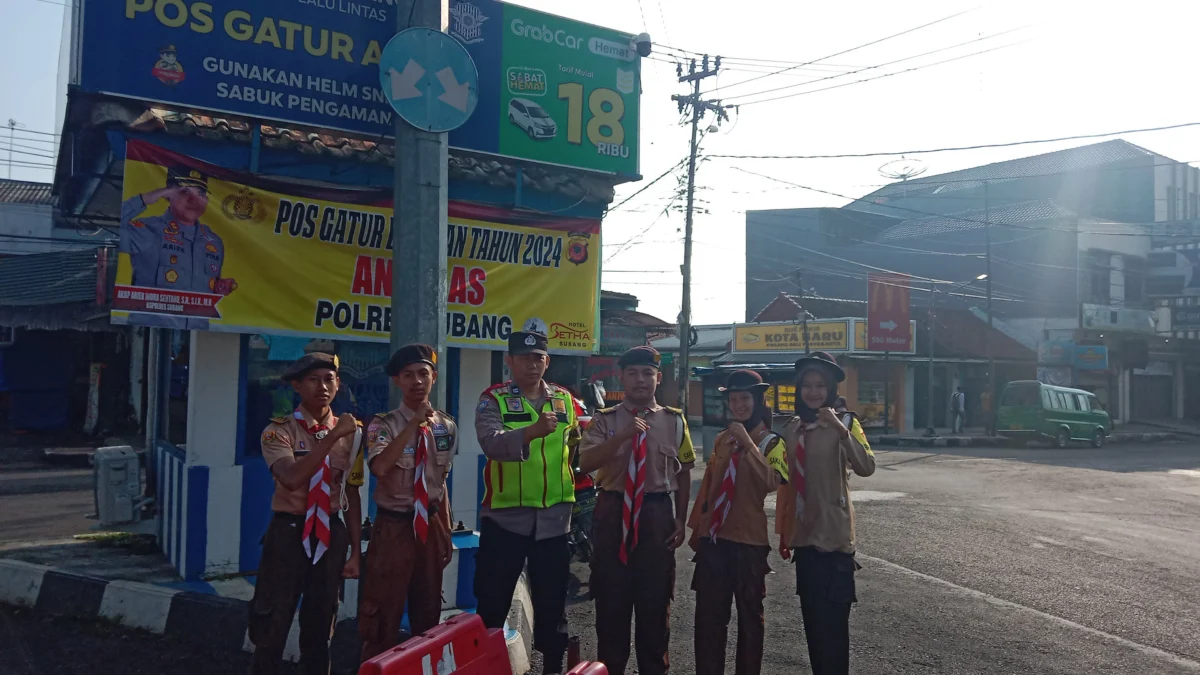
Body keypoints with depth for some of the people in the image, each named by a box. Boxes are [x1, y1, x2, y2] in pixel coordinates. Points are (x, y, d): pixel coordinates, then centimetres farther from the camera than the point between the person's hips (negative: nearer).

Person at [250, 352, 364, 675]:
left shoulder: (351, 433, 2)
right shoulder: (279, 430, -8)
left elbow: (352, 494, 6)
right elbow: (292, 478, -26)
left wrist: (356, 551, 5)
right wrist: (333, 436, -28)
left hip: (331, 535, 3)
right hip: (289, 533, -3)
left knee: (319, 628, 15)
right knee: (272, 628, 6)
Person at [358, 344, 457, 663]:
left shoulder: (447, 426, 4)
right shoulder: (383, 424, -10)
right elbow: (379, 467, -30)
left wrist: (446, 533, 13)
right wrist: (415, 423, -28)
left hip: (431, 526, 4)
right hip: (394, 527, -4)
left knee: (429, 612, 16)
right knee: (383, 614, 4)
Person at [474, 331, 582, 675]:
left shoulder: (564, 400, 8)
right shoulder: (493, 400, -5)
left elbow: (580, 449, 20)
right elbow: (491, 442, -26)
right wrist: (532, 431, -40)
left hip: (554, 517, 3)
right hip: (505, 516, -3)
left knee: (552, 599, 14)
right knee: (492, 601, 5)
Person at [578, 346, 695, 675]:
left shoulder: (675, 421, 5)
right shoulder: (604, 420, 0)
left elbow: (683, 473, 8)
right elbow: (585, 463, -15)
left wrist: (681, 520, 2)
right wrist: (623, 435, -26)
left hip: (658, 515, 1)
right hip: (613, 513, 0)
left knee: (655, 602, 11)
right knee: (611, 601, 9)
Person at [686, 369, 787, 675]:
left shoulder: (772, 442, -3)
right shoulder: (722, 439, 10)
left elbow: (771, 483, -22)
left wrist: (748, 443, -23)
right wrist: (697, 528, 17)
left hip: (750, 540, -4)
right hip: (714, 537, 4)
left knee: (749, 615, 8)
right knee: (708, 613, 7)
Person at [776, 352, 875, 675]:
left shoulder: (844, 424, -7)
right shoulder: (792, 428, 8)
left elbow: (866, 467, -24)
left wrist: (841, 430, -36)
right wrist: (783, 530, 13)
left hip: (833, 536, -5)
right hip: (803, 536, 6)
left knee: (832, 623, -5)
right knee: (812, 621, 14)